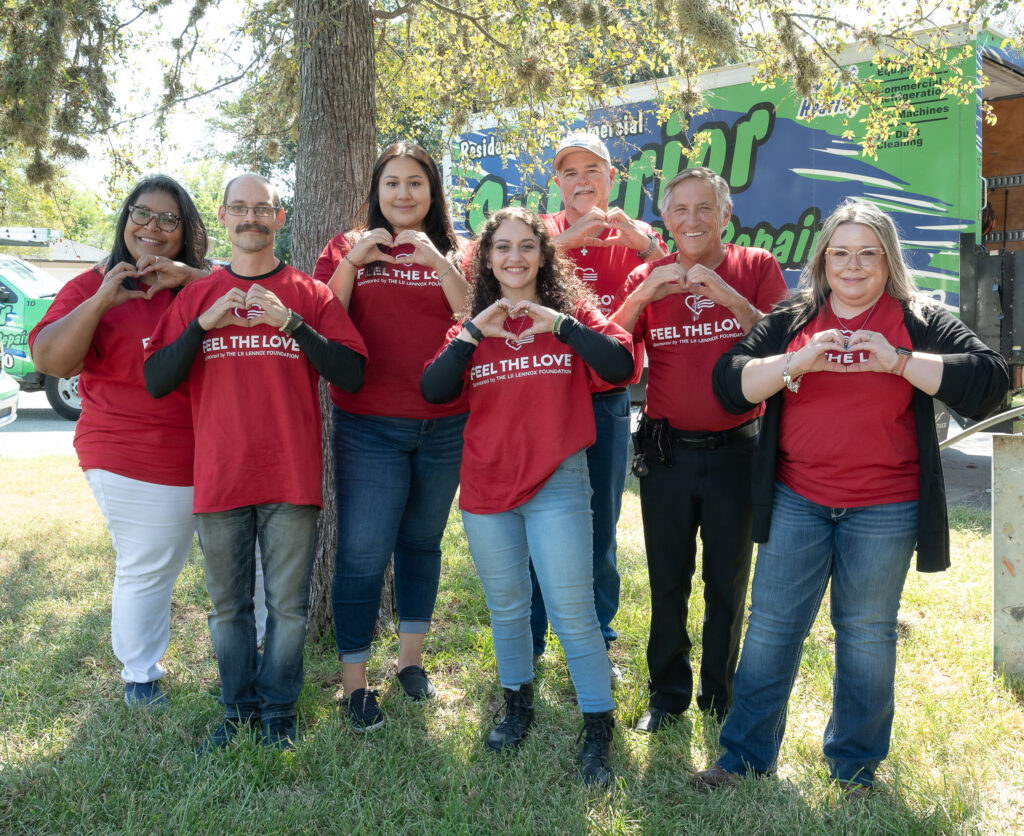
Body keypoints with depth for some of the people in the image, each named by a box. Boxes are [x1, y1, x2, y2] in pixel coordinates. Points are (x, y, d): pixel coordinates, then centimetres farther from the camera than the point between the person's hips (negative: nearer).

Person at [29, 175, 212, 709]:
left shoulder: (204, 282, 8)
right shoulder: (93, 287, 1)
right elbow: (49, 360, -9)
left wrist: (190, 277, -19)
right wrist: (101, 300, -20)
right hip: (135, 461, -3)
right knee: (147, 569, 5)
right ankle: (139, 676, 26)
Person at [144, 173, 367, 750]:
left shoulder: (311, 295, 3)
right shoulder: (197, 296, 8)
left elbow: (353, 375, -6)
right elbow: (156, 382, 1)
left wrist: (291, 323, -15)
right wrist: (206, 323, -12)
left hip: (292, 477, -1)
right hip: (220, 478, 2)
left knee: (288, 604, 6)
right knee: (229, 604, 12)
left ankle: (278, 710, 24)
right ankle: (239, 708, 29)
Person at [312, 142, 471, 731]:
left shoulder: (453, 254, 9)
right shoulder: (348, 249, 6)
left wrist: (438, 261, -16)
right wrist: (351, 262, -14)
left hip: (444, 424, 2)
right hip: (369, 426, -2)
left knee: (422, 542, 13)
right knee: (364, 551, -4)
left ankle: (412, 658, 29)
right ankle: (355, 682, 8)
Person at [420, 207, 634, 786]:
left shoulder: (571, 314, 0)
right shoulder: (470, 327, 7)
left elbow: (621, 365, -16)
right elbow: (434, 391, -7)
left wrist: (558, 324, -20)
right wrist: (475, 333, -15)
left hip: (557, 484, -3)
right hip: (486, 488, 3)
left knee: (573, 614, -2)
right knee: (507, 608, 17)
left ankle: (599, 730, 12)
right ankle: (518, 706, 36)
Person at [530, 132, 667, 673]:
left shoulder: (634, 238, 7)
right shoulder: (542, 232, 5)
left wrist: (641, 240, -20)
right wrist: (566, 238, -21)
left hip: (606, 399, 1)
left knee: (601, 526, 10)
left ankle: (596, 644, 26)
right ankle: (528, 642, 22)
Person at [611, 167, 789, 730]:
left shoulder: (756, 268, 0)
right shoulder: (648, 277, 4)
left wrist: (724, 294, -22)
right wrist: (645, 292, -18)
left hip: (736, 448, -1)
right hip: (666, 450, 1)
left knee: (728, 582, 11)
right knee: (667, 582, 10)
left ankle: (720, 697, 28)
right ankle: (667, 695, 27)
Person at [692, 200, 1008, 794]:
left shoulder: (921, 322, 2)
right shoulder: (790, 321, 7)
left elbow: (989, 380, -10)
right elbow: (731, 383, -2)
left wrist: (900, 361, -21)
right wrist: (797, 363, -18)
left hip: (884, 511, -1)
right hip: (796, 502, 2)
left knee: (868, 633, 10)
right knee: (772, 625, 6)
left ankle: (856, 763, 27)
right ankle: (745, 754, 19)